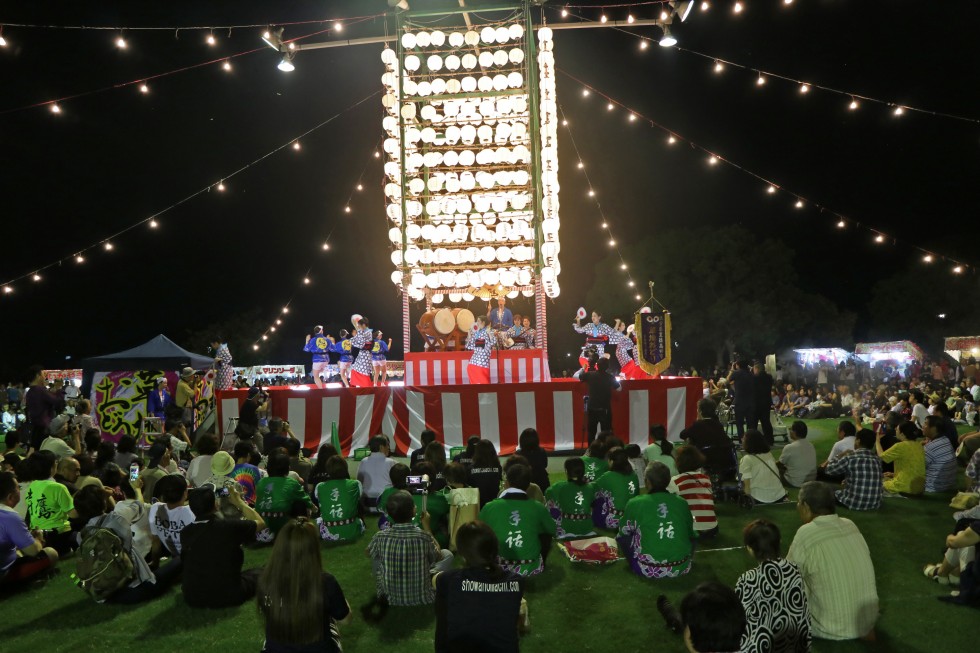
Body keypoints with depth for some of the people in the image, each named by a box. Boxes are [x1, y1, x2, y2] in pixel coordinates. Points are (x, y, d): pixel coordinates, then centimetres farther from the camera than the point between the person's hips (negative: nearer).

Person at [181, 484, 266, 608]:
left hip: (193, 598, 2)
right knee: (258, 573, 24)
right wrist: (238, 501, 11)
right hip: (229, 596, -2)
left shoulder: (185, 533, -8)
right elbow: (260, 522, 0)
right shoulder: (230, 526, -20)